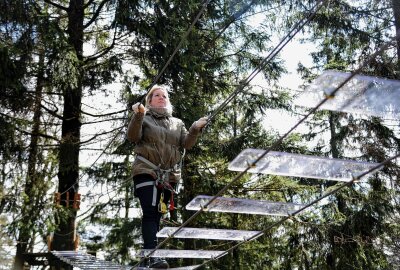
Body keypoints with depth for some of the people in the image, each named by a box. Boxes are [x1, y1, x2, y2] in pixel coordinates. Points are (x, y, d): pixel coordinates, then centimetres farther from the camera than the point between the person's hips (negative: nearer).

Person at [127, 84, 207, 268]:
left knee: (157, 215, 5)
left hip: (169, 176, 5)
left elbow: (186, 144, 8)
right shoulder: (144, 118, 8)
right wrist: (138, 116, -25)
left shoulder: (177, 123, 19)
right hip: (147, 172, -4)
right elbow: (133, 137, -10)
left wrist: (195, 129, -10)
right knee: (150, 213, -18)